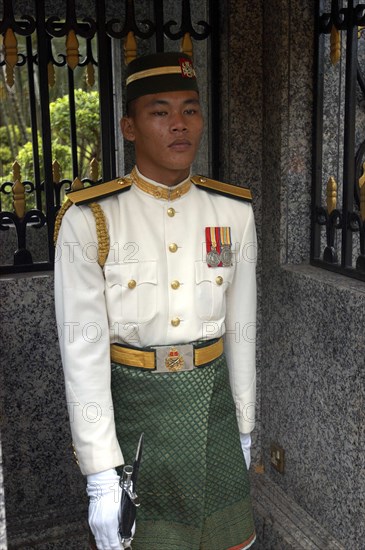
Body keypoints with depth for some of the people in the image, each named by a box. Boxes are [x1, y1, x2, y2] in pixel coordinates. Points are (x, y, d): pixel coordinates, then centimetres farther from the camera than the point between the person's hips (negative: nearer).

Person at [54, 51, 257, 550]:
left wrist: (244, 428, 11)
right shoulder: (89, 222, -13)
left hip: (213, 403, 4)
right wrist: (101, 478, -13)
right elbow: (83, 351, -14)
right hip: (132, 411, -3)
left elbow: (241, 330, 5)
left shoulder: (234, 212, -1)